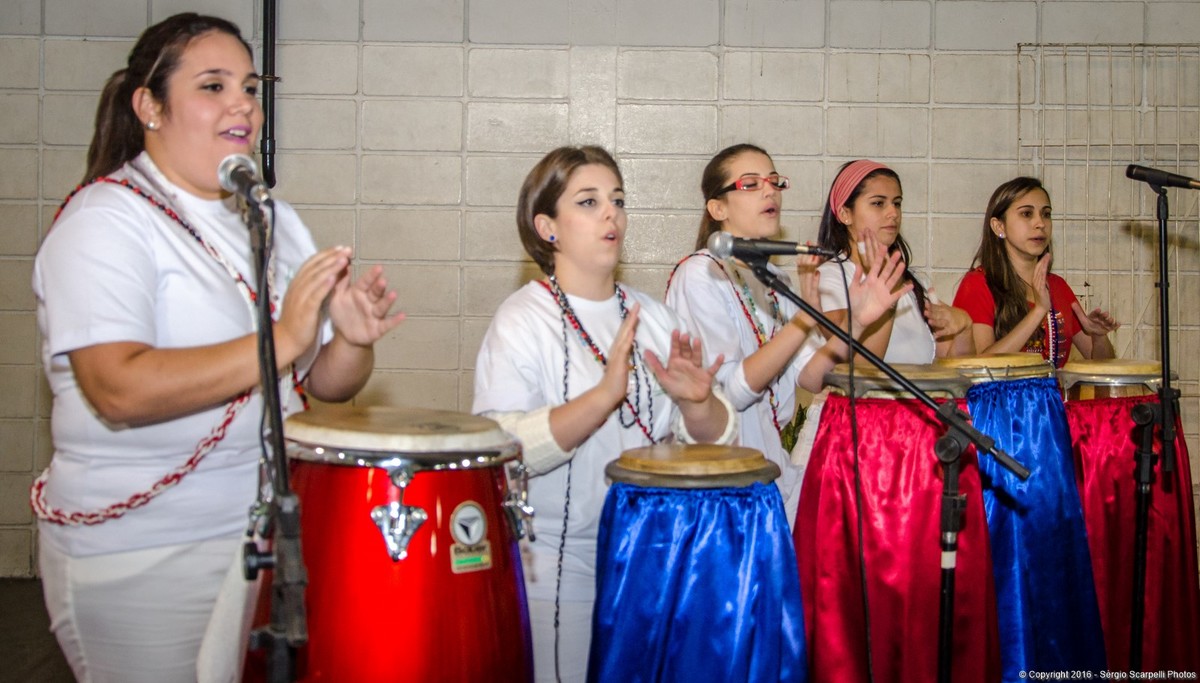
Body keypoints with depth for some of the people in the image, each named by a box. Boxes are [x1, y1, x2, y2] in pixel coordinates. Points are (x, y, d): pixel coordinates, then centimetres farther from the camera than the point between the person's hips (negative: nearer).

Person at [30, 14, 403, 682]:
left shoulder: (276, 221, 9)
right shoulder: (105, 221, -12)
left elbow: (326, 384, 10)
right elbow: (120, 390, -26)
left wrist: (353, 342, -12)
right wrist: (279, 341, -29)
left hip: (276, 538, 7)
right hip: (141, 564, -6)